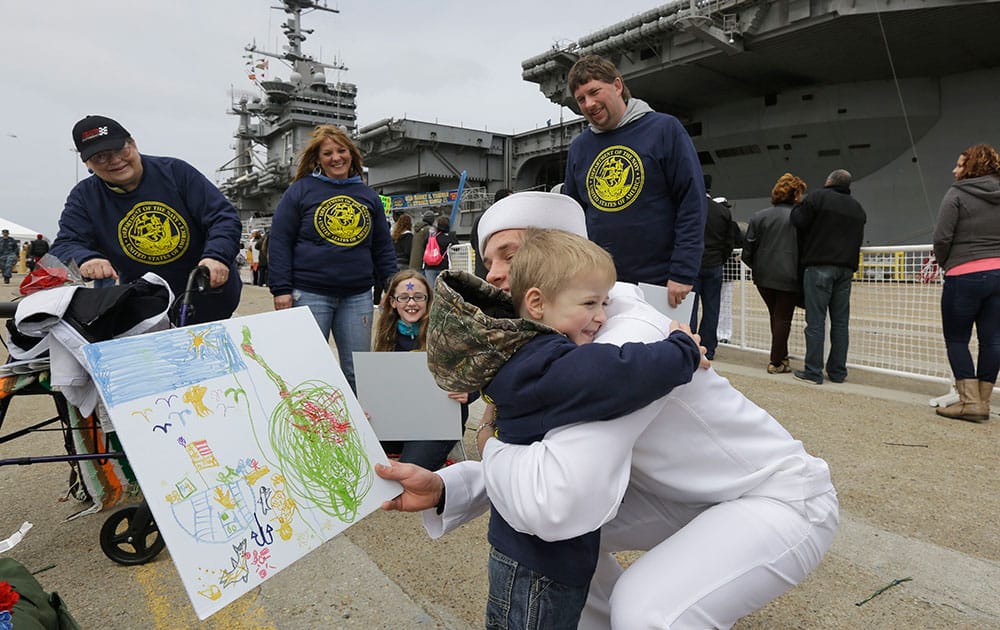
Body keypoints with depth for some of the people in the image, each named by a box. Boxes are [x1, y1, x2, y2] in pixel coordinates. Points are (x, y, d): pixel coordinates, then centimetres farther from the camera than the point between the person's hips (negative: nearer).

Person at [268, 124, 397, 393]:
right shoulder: (301, 190, 3)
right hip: (310, 294, -3)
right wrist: (281, 289, -9)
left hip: (358, 296, 3)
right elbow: (279, 241, -2)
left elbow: (383, 247, 15)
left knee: (358, 371, 7)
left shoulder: (368, 195, 14)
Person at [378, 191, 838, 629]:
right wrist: (442, 488, -17)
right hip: (700, 499, 8)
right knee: (563, 530, 2)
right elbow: (538, 465, -1)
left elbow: (555, 503, -42)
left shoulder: (630, 336, -31)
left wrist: (494, 447, -21)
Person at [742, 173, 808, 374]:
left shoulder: (759, 217, 3)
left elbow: (748, 249, 1)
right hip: (789, 277, -4)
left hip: (764, 276, 4)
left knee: (774, 315, 20)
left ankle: (781, 356, 26)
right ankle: (776, 362, 10)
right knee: (783, 318, 6)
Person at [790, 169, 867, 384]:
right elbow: (859, 238, 24)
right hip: (846, 267, 6)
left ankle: (813, 371, -4)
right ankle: (837, 371, 13)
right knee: (840, 321, 9)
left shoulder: (817, 197, -3)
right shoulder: (857, 208, 20)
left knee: (816, 320, -5)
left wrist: (797, 207, 10)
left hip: (819, 266, -6)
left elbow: (798, 221, -8)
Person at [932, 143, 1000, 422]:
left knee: (956, 339, 3)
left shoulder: (957, 193, -6)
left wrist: (943, 262, 4)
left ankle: (970, 401, -1)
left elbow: (942, 237, -12)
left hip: (965, 276, -6)